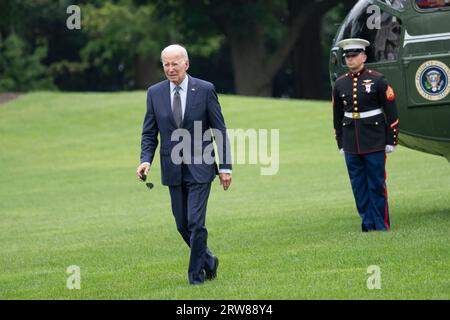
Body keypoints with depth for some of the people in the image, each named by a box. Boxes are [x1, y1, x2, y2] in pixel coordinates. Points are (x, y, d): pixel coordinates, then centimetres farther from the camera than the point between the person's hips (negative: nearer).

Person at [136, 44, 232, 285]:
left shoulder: (205, 90, -5)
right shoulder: (155, 93, 3)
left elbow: (220, 130, -2)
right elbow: (149, 133, 7)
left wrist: (225, 166, -5)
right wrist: (145, 160, -11)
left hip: (199, 168, -3)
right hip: (173, 169, 4)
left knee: (195, 222, -11)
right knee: (183, 225, 9)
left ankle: (196, 274, 1)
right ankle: (208, 260, 32)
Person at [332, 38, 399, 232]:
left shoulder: (378, 80, -5)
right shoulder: (340, 84, 6)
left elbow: (391, 113, -3)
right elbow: (337, 116, 14)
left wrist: (391, 141, -6)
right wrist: (341, 144, 12)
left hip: (374, 143, -4)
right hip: (351, 143, 4)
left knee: (377, 185, -1)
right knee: (359, 187, 5)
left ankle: (381, 226, 5)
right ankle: (368, 225, 12)